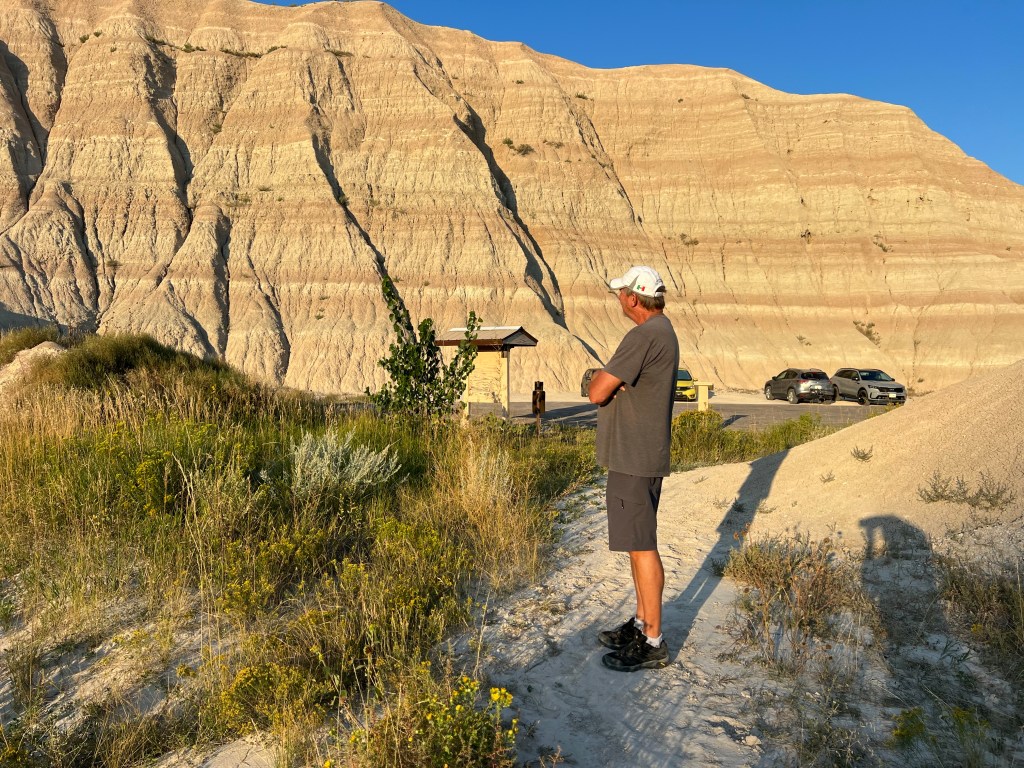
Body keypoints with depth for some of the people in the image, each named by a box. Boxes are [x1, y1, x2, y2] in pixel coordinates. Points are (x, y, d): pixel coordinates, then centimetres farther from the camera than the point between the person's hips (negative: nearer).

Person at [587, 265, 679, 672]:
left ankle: (652, 643, 10)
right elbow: (608, 385, 14)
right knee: (639, 543, 18)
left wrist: (599, 378, 0)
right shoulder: (662, 331, 14)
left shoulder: (643, 337, -20)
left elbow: (597, 392, -21)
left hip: (634, 460, -11)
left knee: (642, 547, -2)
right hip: (642, 455, 11)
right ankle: (642, 622, 32)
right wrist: (608, 379, -8)